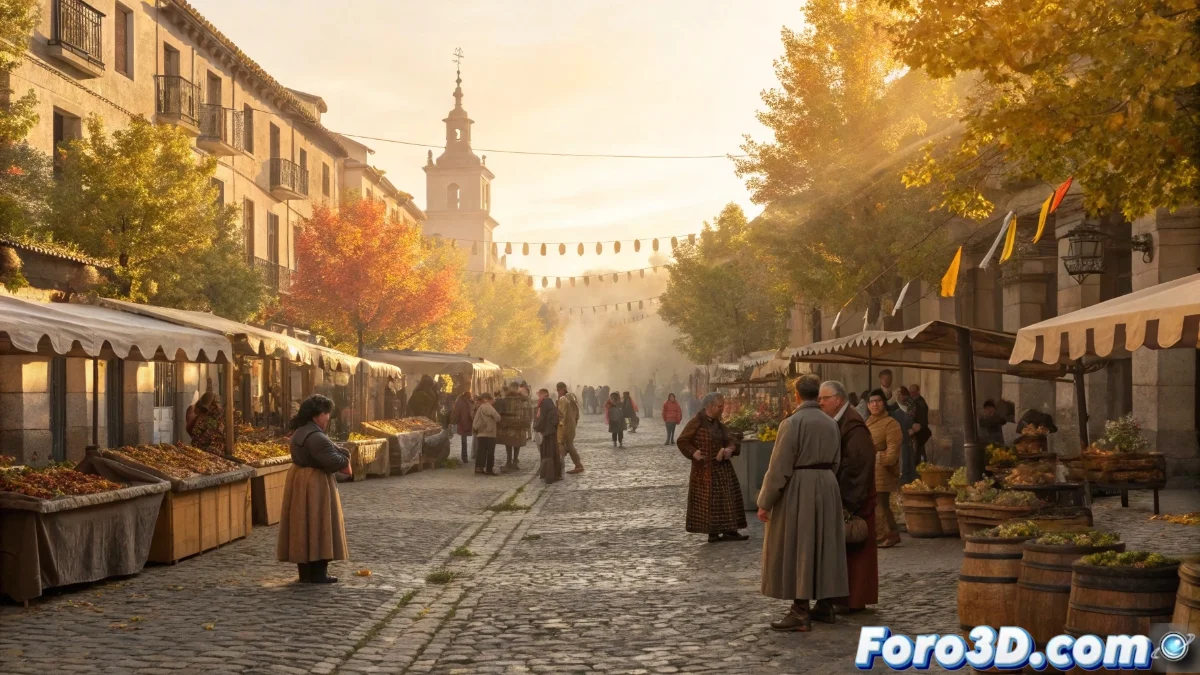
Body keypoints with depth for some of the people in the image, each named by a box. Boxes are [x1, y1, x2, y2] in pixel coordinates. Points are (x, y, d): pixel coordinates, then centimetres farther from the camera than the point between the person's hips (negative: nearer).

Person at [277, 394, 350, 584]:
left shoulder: (300, 432, 12)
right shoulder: (315, 436, -22)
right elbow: (332, 460, -28)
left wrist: (342, 458, -6)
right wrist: (345, 461, -8)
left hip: (300, 482, 10)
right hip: (315, 486, -10)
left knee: (303, 527, 12)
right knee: (318, 526, -3)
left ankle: (305, 572, 17)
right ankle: (318, 573, 0)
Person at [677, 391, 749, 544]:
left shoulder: (718, 424, 9)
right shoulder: (697, 422, -11)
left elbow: (731, 440, 7)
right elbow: (682, 441, -9)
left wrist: (729, 449, -15)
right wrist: (694, 453, -21)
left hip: (722, 468, 7)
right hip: (705, 469, -7)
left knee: (726, 499, 6)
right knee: (708, 501, -1)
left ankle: (728, 530, 11)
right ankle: (713, 532, 5)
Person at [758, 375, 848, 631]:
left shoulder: (792, 423, -14)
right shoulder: (831, 424, 6)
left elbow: (779, 467, -16)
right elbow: (836, 463, 12)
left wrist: (765, 502, -11)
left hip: (797, 489, -6)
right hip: (827, 488, 7)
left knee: (796, 548, -3)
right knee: (824, 545, 14)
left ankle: (801, 613, -5)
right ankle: (825, 605, 20)